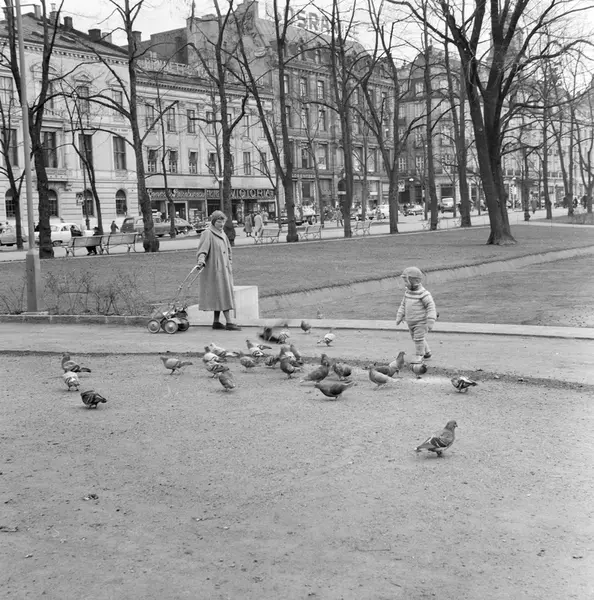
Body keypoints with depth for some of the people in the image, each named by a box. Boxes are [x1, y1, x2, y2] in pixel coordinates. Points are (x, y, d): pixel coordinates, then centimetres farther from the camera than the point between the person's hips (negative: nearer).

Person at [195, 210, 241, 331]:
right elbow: (202, 250, -23)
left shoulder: (222, 234, 14)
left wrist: (229, 263, 26)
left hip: (223, 270, 8)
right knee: (223, 295, -9)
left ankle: (216, 322, 14)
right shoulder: (207, 234, -11)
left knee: (220, 296, 9)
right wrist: (201, 261, -40)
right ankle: (229, 322, -9)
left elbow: (228, 250, 28)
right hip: (214, 269, -8)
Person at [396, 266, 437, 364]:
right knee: (415, 338, 18)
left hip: (421, 322, -8)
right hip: (410, 322, 8)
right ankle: (427, 352, 35)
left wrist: (430, 321, -25)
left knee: (419, 338, -6)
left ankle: (419, 356, 6)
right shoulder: (408, 292, 3)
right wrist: (399, 316, 12)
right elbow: (403, 304, 15)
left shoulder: (423, 294, -20)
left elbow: (431, 306, -21)